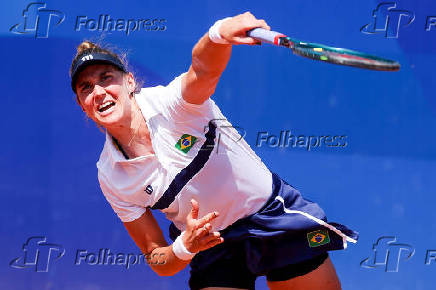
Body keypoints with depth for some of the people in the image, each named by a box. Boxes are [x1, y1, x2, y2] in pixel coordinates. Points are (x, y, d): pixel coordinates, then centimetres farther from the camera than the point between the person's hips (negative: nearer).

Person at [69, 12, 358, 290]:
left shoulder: (169, 101, -19)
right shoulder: (110, 177, -10)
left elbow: (204, 68, -44)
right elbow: (158, 260, -6)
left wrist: (220, 32, -66)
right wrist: (184, 247, -28)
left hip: (274, 214, -2)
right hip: (211, 246, 2)